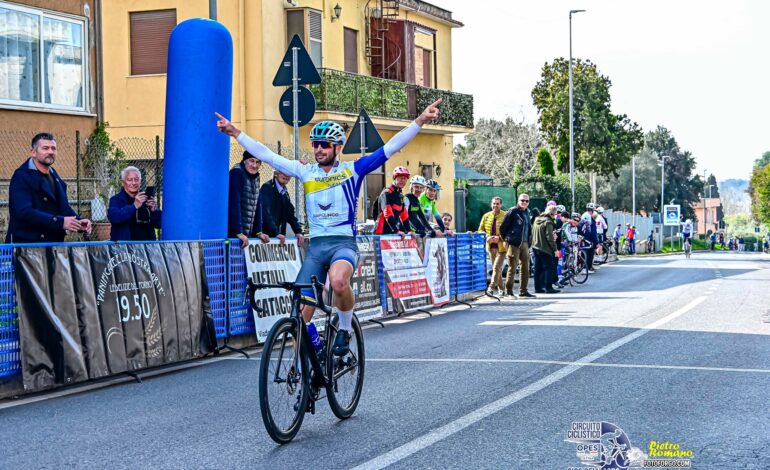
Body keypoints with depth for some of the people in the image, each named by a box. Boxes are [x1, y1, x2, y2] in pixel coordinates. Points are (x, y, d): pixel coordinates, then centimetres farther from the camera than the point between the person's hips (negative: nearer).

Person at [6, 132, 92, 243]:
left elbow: (64, 207, 18)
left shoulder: (54, 176, 15)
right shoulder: (22, 176, -10)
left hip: (54, 244, 7)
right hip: (26, 244, -7)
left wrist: (79, 222, -4)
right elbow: (24, 212, -22)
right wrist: (60, 222, -27)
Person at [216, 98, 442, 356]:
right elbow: (265, 155, 12)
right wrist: (234, 132, 10)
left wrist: (420, 121, -10)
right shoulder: (305, 172, 10)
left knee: (339, 281, -36)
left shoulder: (352, 170, 3)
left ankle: (345, 330, -8)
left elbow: (390, 148, -3)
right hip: (316, 245, 4)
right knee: (301, 314, -3)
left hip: (344, 242, -3)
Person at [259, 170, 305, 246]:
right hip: (265, 236, -8)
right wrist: (276, 233, -27)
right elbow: (266, 213, -20)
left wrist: (298, 231, 0)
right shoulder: (267, 188, -10)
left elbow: (291, 214, 15)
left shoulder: (284, 192, 16)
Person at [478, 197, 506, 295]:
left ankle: (491, 287, -18)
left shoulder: (505, 216, -6)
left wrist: (500, 238, -18)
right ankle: (500, 289, 22)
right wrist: (487, 237, -7)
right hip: (491, 246, 5)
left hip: (501, 246, -5)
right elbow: (480, 230, 12)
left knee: (497, 267, -14)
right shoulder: (486, 216, 9)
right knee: (497, 268, 13)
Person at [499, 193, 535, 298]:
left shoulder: (527, 212, 15)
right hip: (514, 243, -7)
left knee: (525, 268, 7)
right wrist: (506, 239, -3)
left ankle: (523, 290, 14)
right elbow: (503, 227, -6)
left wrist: (529, 241, 16)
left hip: (525, 244, 7)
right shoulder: (512, 211, -7)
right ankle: (508, 291, 2)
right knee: (512, 268, -4)